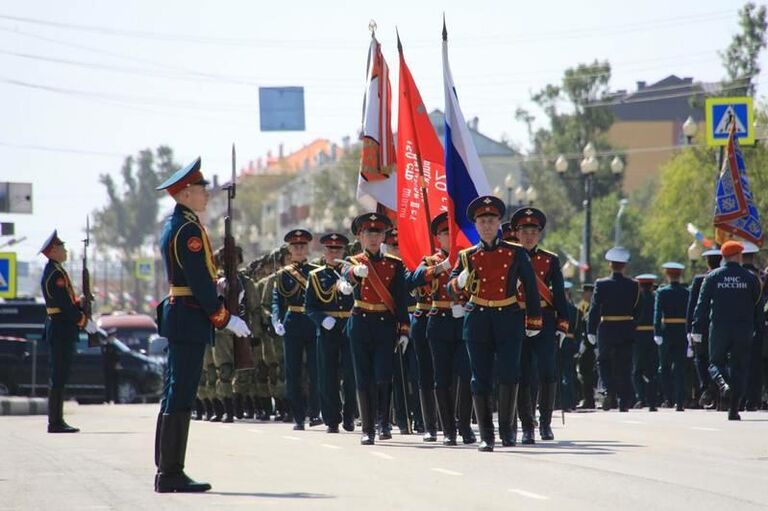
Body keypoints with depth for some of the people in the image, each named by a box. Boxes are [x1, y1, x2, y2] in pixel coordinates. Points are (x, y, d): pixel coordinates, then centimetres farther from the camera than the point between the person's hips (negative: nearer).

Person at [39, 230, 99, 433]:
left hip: (58, 330, 11)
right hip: (62, 330, -11)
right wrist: (84, 321, -15)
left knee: (58, 377, 12)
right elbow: (65, 305, -20)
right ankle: (56, 422, -9)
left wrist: (80, 306, 8)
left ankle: (56, 420, 16)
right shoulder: (56, 273, -15)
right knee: (59, 377, -9)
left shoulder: (52, 271, 18)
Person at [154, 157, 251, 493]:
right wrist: (226, 318, -16)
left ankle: (167, 473, 15)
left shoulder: (173, 225, 17)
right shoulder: (188, 229, -15)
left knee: (175, 397, 12)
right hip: (191, 320, -11)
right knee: (180, 398, -9)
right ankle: (171, 475, -8)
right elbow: (200, 282, -20)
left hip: (177, 315, 11)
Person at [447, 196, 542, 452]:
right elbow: (451, 290, 2)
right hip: (478, 321, 1)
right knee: (481, 379, 0)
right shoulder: (467, 256, 7)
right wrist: (460, 282, -21)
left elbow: (530, 287, 10)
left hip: (509, 319, -1)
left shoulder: (515, 253, 5)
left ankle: (506, 427, 1)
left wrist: (534, 321, 9)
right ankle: (486, 436, 6)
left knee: (508, 373, -14)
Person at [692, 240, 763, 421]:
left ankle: (723, 383, -20)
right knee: (739, 367, 7)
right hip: (743, 330, 0)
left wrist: (697, 330, -1)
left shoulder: (712, 277, -1)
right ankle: (733, 409, 1)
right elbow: (758, 306, 3)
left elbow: (702, 304, -3)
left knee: (716, 363, 13)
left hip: (719, 329, 0)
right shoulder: (750, 278, 0)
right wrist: (759, 331, 10)